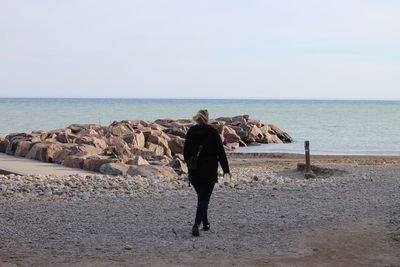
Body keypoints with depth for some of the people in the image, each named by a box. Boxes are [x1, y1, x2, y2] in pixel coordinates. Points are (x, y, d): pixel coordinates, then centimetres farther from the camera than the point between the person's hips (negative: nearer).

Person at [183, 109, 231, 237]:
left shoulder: (191, 132, 3)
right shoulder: (213, 132, -7)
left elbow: (186, 152, 8)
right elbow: (221, 152, -6)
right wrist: (226, 169, 2)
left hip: (194, 172, 4)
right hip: (209, 172, -4)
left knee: (201, 197, 19)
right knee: (204, 199, -4)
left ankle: (205, 223, 27)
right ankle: (196, 224, -19)